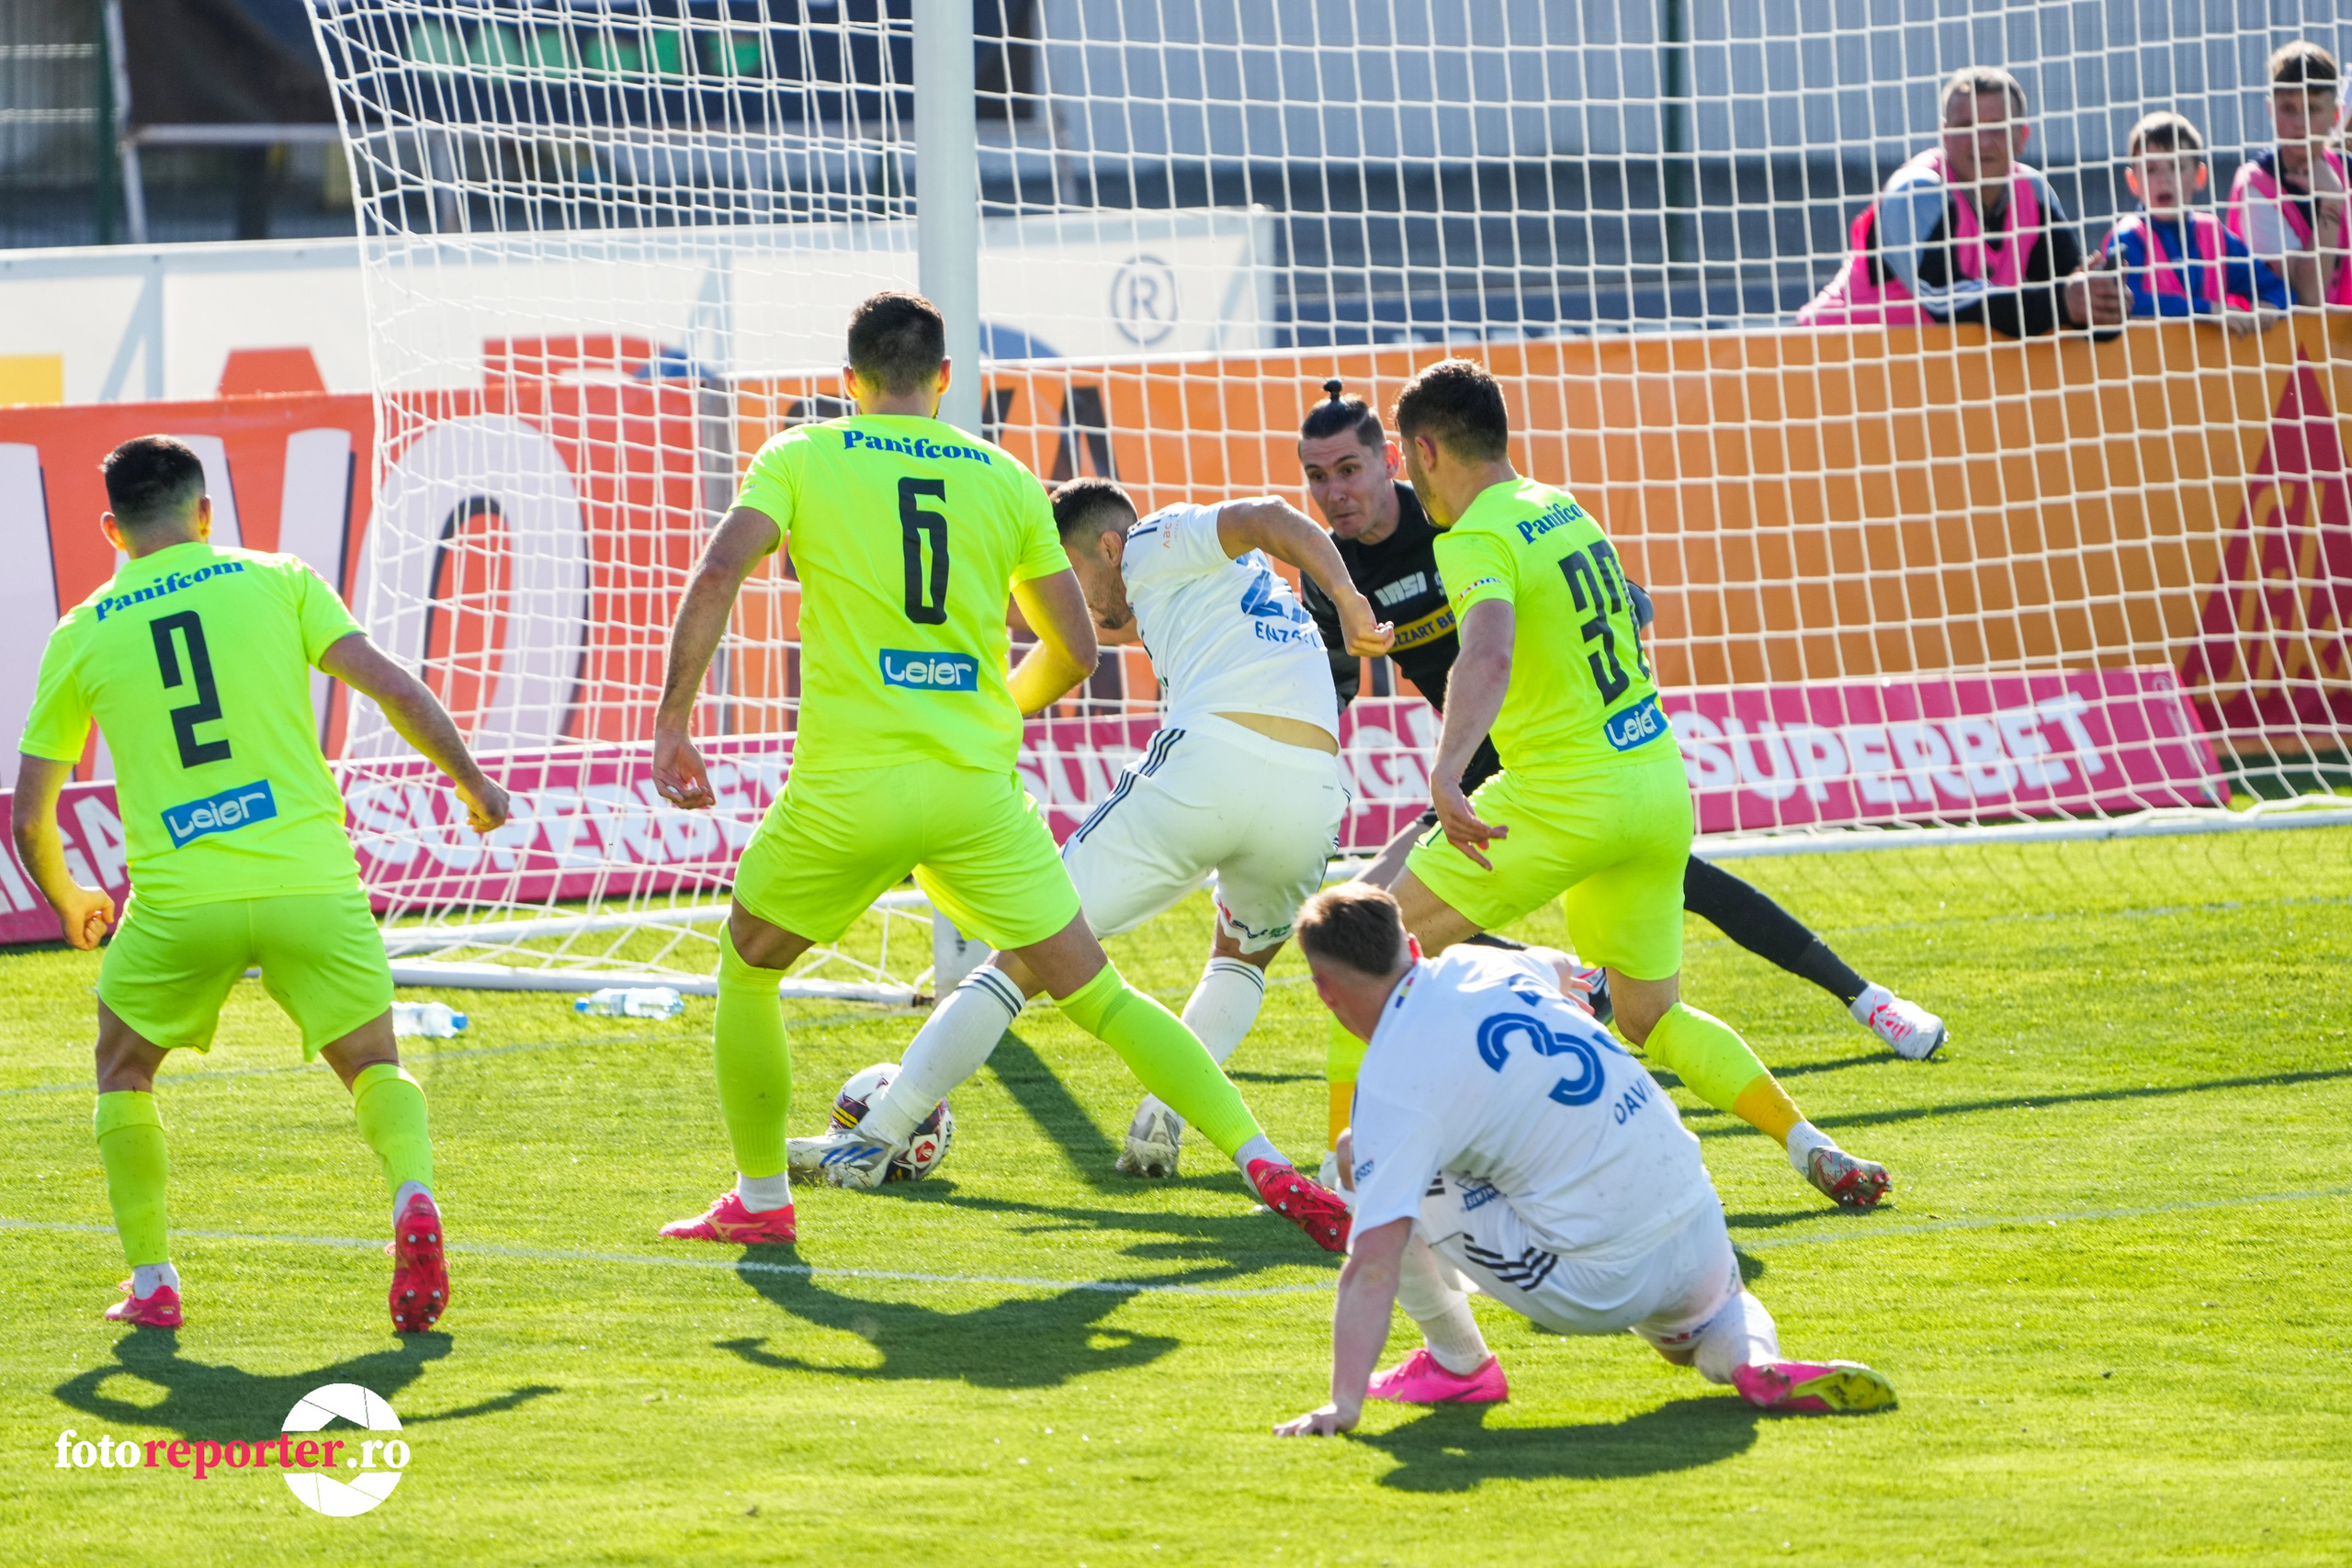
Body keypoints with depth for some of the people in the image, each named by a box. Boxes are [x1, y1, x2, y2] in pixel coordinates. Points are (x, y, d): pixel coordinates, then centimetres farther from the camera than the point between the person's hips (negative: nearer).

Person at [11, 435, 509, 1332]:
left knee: (123, 1070, 25)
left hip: (177, 903, 0)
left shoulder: (81, 637, 10)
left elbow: (29, 819, 14)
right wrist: (473, 785, 14)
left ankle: (151, 1282, 16)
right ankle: (412, 1199, -15)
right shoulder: (275, 583, 7)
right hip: (310, 881, 0)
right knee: (373, 1064, 16)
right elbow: (396, 690, 0)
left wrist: (69, 906, 32)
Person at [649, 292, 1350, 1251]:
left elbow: (716, 576, -10)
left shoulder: (804, 458, 5)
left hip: (850, 785, -2)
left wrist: (672, 722, -4)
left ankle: (760, 1199, 23)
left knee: (745, 966, 22)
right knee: (1098, 996, 6)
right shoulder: (1005, 479, 12)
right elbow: (1074, 650, 15)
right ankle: (1264, 1164, -6)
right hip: (979, 790, 2)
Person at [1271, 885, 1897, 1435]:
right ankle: (1758, 1362, 3)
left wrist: (1345, 1404, -22)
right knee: (1714, 1320, 41)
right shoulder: (1481, 966, 8)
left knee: (1359, 1159, 4)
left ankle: (1458, 1361, 18)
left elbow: (1373, 1265, -21)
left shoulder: (1393, 1086, -12)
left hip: (1593, 1289, -6)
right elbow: (1561, 968, 35)